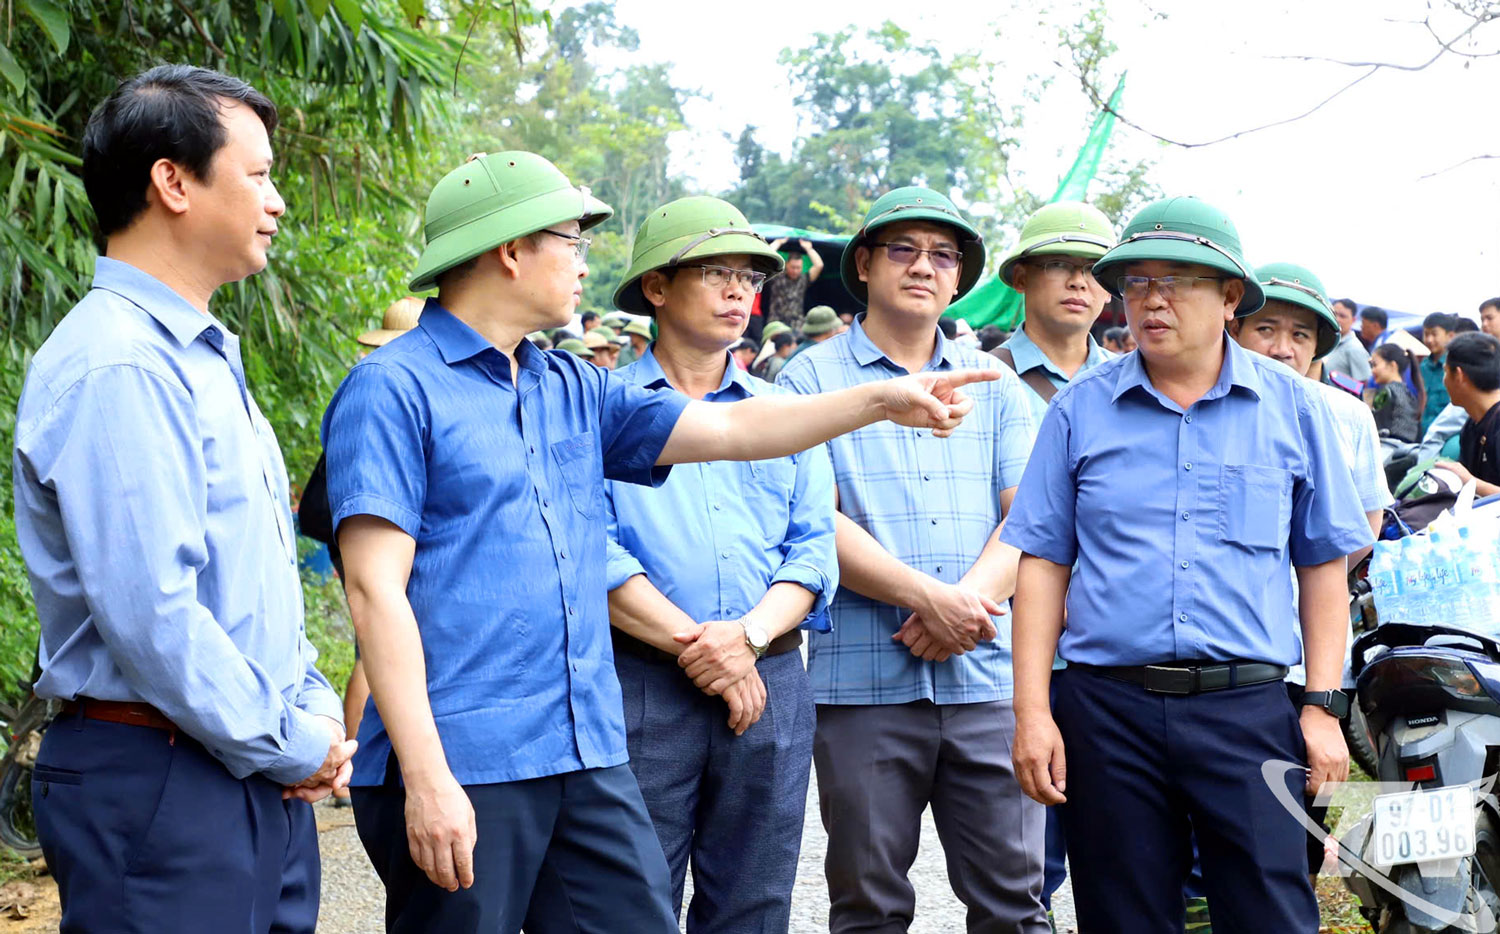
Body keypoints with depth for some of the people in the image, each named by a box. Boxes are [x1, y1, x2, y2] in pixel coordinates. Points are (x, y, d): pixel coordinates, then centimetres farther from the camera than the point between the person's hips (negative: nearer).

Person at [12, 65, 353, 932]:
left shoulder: (205, 357, 16)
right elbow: (149, 613, -23)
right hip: (159, 786, -9)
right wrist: (289, 746, -14)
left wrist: (313, 706, 8)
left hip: (261, 780, 9)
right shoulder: (115, 368, -17)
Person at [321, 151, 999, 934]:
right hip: (459, 769, -7)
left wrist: (882, 400, 13)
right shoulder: (393, 388, -7)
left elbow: (729, 429, 19)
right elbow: (375, 588, -14)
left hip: (590, 758, 7)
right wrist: (425, 777, -20)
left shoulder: (574, 391, 16)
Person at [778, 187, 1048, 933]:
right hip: (863, 680, -2)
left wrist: (967, 601, -11)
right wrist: (930, 598, -14)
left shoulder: (995, 385, 15)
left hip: (985, 677, 3)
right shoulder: (813, 378, 4)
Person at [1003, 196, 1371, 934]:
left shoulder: (1292, 406, 6)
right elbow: (1043, 562, 5)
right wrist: (1032, 710, -2)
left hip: (1247, 709, -1)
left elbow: (1322, 564, 8)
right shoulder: (1081, 408, 6)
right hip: (1108, 705, 1)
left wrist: (1323, 705, 1)